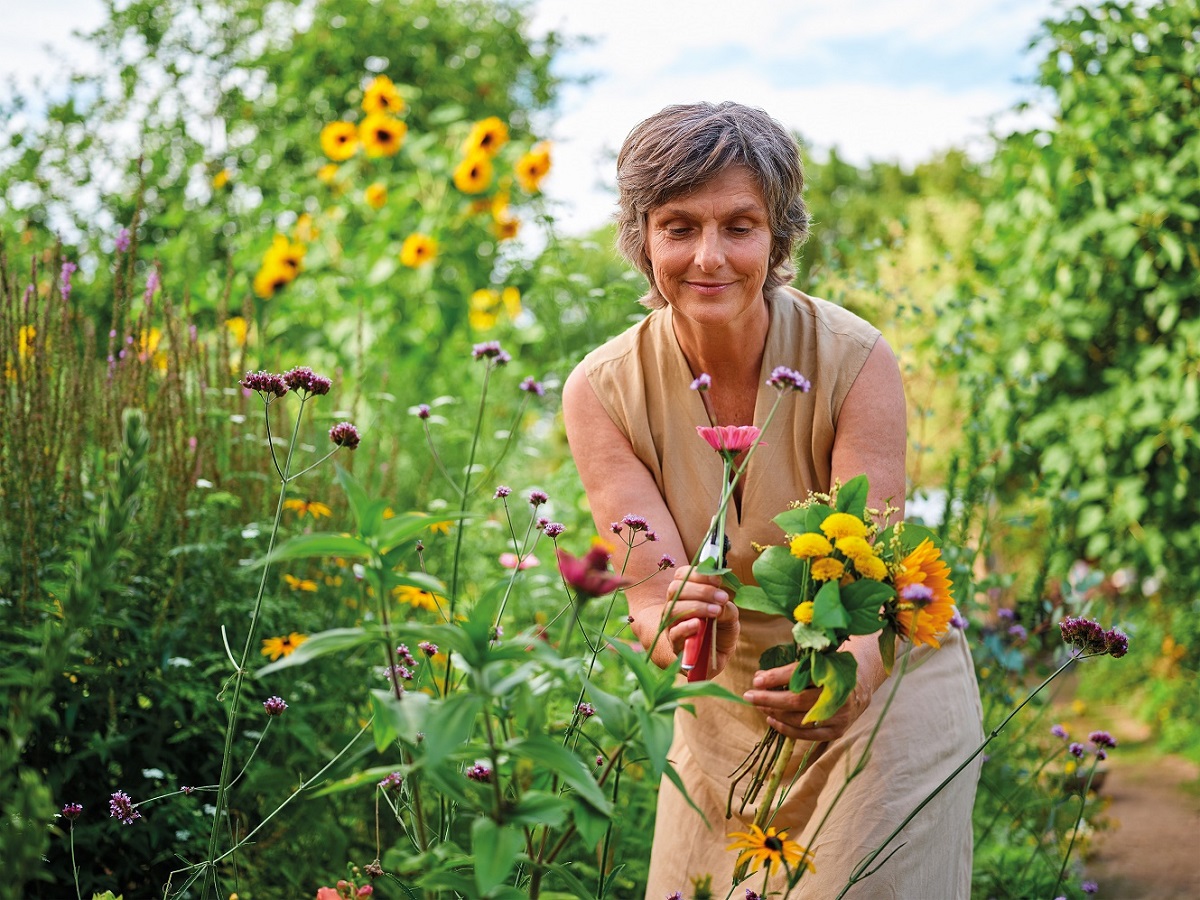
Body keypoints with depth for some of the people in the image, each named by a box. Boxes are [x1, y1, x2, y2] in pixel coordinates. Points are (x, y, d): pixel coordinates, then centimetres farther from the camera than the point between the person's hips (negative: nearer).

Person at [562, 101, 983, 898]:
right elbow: (653, 588, -22)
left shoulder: (856, 360, -22)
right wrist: (675, 628, -46)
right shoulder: (602, 392, -15)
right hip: (725, 711, 2)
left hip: (885, 689, -2)